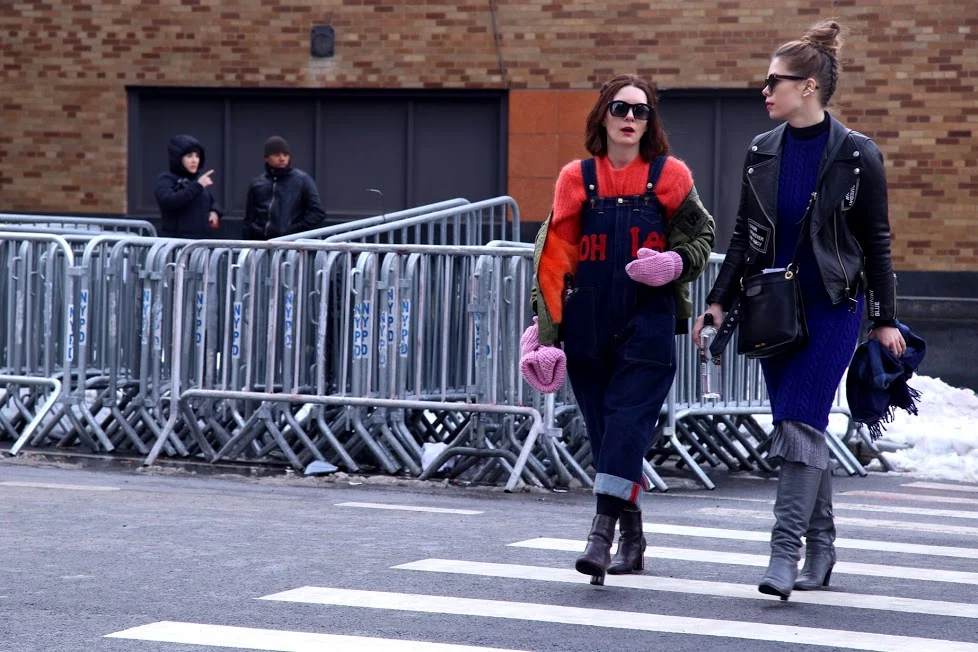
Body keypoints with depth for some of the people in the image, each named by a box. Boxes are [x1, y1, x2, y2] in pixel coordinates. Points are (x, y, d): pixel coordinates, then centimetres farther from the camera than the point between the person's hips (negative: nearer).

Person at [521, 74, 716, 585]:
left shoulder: (669, 177, 2)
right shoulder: (577, 179, 6)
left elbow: (701, 237, 10)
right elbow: (554, 256, 5)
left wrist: (676, 263, -12)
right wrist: (544, 328, 0)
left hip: (648, 323, -2)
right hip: (588, 325, 2)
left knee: (627, 423, -13)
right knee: (602, 427, 6)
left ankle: (602, 533, -19)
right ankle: (631, 537, 19)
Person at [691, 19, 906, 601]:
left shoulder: (857, 156, -6)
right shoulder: (763, 153, 7)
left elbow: (876, 242, -1)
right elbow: (744, 236, 13)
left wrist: (886, 321, -1)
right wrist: (720, 301, 5)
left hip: (833, 308, -5)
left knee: (800, 423, -15)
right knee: (802, 429, 7)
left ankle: (786, 551, -16)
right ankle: (821, 549, 18)